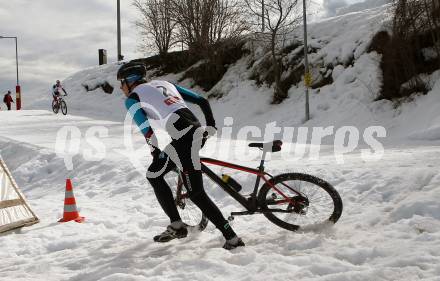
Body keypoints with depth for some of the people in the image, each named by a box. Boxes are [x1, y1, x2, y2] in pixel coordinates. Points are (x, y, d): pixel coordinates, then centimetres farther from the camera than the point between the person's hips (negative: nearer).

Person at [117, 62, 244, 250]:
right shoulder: (164, 83, 27)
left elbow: (147, 131, -8)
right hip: (197, 132, 8)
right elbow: (202, 101, 23)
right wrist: (211, 126, 31)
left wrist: (156, 151, 7)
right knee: (153, 175, 21)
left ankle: (232, 238, -3)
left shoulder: (132, 98, 7)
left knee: (196, 194, -3)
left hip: (182, 141, -8)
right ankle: (176, 226, 23)